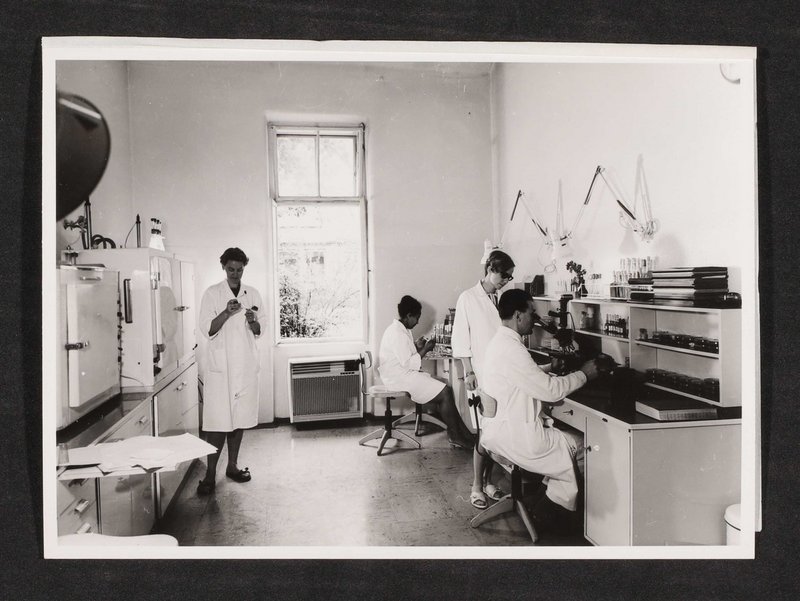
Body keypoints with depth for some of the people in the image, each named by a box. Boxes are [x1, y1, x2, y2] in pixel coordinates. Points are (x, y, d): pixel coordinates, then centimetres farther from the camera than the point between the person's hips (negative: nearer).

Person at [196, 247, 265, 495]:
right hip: (220, 366, -4)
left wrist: (253, 322, -10)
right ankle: (210, 473, 2)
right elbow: (207, 330, -7)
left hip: (246, 365, 4)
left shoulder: (252, 294, 9)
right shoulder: (212, 294, -1)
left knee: (240, 417, 10)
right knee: (218, 420, -6)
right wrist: (226, 312, -22)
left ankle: (232, 465, 23)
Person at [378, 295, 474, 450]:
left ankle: (460, 431, 1)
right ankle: (455, 436, -1)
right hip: (400, 377, -11)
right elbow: (408, 363, -22)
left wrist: (417, 347, 6)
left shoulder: (400, 329, 13)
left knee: (444, 388, 3)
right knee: (445, 393, -14)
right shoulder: (397, 333, -20)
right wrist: (424, 350, -12)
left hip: (404, 373, 11)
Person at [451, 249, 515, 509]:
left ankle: (488, 481, 24)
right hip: (480, 374, -5)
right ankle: (476, 488, 10)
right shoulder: (468, 298, -4)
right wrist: (468, 371, -9)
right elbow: (460, 339, -4)